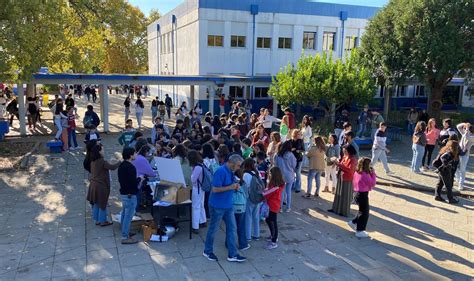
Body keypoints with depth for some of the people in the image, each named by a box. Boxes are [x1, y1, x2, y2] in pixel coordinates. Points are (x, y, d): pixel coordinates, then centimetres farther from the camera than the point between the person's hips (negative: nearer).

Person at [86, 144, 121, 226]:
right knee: (102, 204, 7)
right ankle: (103, 221, 18)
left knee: (96, 203, 18)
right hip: (101, 186, -8)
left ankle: (97, 220, 30)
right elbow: (113, 167, -26)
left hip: (93, 185, 8)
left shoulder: (93, 161, 3)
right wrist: (120, 161, -17)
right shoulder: (102, 162, -23)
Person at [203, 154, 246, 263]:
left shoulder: (230, 171, 5)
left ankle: (232, 254, 17)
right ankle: (208, 251, 27)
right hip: (217, 206, -9)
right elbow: (215, 189, -26)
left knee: (231, 228, 9)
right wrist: (230, 187, -22)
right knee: (213, 229, 8)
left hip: (228, 205, 9)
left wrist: (235, 186, -1)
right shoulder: (221, 171, -23)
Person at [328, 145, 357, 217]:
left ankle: (345, 212, 11)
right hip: (341, 178, 8)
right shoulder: (344, 157, 8)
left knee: (345, 196, 1)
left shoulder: (353, 159, -16)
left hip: (347, 180, -8)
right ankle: (336, 209, 26)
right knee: (339, 194, 15)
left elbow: (350, 170, -26)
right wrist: (338, 163, -3)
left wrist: (340, 165, -26)